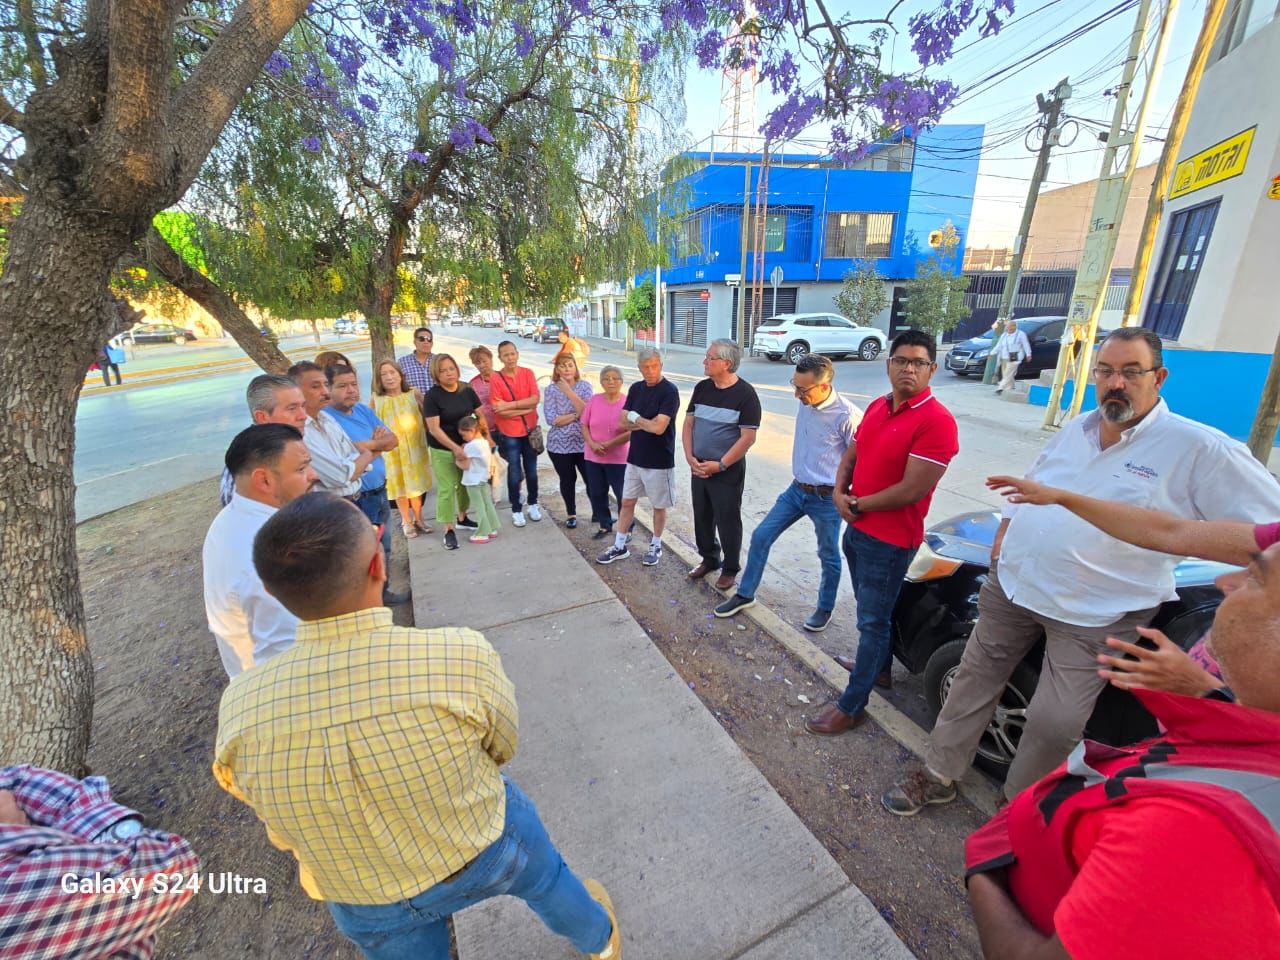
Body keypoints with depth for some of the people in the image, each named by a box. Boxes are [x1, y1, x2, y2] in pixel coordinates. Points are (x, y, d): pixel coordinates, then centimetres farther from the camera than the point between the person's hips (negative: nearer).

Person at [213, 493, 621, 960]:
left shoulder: (239, 710, -28)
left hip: (368, 906, 2)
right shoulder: (459, 656, -38)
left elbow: (284, 836, -7)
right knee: (548, 879, 32)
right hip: (488, 851, -1)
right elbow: (501, 747, -15)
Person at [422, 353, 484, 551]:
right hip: (442, 450, -5)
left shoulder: (467, 390, -1)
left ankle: (462, 518, 36)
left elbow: (480, 415, 8)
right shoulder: (432, 396, -15)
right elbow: (434, 429, -17)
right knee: (446, 488, -3)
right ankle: (448, 529, 8)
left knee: (465, 484, 16)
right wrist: (455, 448, -20)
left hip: (467, 445, 5)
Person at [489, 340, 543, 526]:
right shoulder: (496, 379, -9)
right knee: (515, 473, 6)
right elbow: (499, 411, -15)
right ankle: (516, 510, 20)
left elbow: (534, 399, -13)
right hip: (509, 434, -2)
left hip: (530, 430, 2)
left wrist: (510, 405, -18)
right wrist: (526, 408, -14)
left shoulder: (527, 373, -2)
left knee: (531, 470, 14)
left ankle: (533, 505, 31)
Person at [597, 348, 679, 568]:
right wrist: (647, 423, -13)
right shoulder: (636, 388, 5)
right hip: (635, 458, 6)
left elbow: (659, 427, -24)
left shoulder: (669, 391, -15)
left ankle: (655, 545, 30)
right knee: (627, 502, 12)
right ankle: (620, 546, 25)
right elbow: (623, 422, 1)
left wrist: (635, 417, -9)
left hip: (659, 461, -6)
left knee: (659, 506, 11)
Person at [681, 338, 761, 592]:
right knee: (702, 517, 16)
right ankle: (709, 559, 37)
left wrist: (720, 465, -16)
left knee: (727, 521, 6)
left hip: (728, 471, -5)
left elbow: (748, 437, -15)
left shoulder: (745, 394, -13)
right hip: (699, 469, 6)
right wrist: (690, 457, -6)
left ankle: (730, 568, 26)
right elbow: (688, 424, 7)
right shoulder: (702, 388, 4)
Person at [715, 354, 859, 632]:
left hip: (827, 498, -6)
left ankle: (825, 608, 36)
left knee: (829, 556, 13)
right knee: (760, 536, 7)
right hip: (796, 489, 6)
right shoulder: (805, 403, -2)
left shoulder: (847, 416, -22)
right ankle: (745, 595, 23)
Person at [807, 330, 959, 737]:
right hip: (857, 528, 8)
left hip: (890, 540, -8)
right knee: (870, 610, 25)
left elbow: (911, 491, -24)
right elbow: (851, 454, 12)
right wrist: (839, 493, -6)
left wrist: (858, 504, -12)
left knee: (872, 621, 4)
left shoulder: (936, 421, -19)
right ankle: (878, 664, 48)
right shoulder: (877, 406, 6)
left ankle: (851, 706, 17)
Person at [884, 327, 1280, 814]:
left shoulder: (1200, 449, -10)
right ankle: (938, 776, 28)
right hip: (1012, 586, 5)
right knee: (974, 680, 11)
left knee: (1054, 724, 0)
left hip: (1095, 617, -4)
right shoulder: (1076, 429, 7)